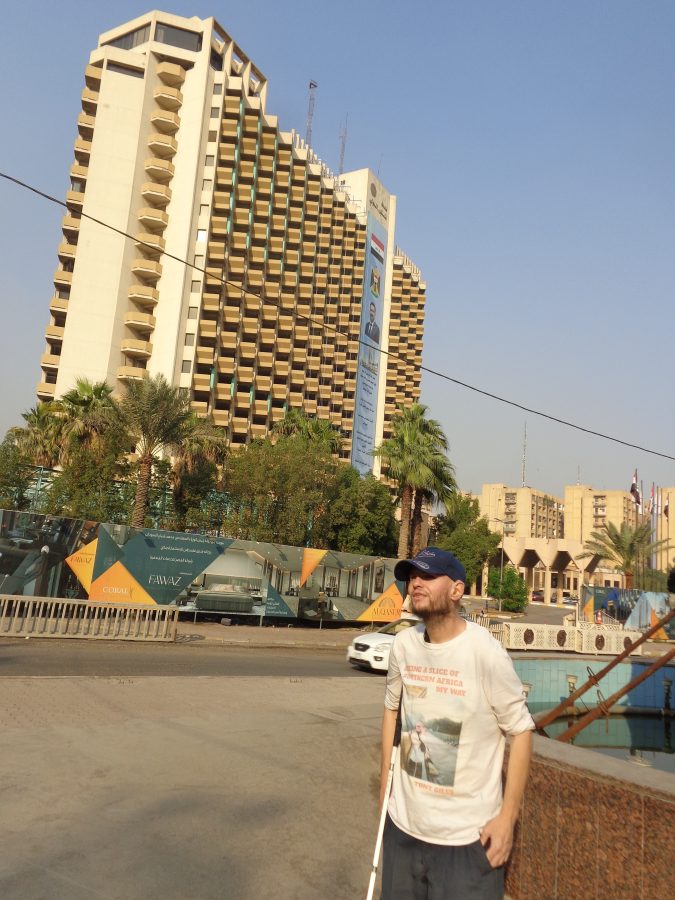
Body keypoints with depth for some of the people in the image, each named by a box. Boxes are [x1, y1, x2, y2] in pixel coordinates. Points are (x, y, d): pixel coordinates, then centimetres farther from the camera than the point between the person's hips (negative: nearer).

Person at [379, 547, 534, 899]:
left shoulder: (485, 652, -21)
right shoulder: (403, 644, -7)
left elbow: (521, 731, -13)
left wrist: (507, 817, -12)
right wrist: (385, 780, 12)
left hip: (467, 834, -5)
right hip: (403, 821, 5)